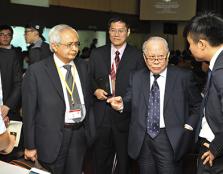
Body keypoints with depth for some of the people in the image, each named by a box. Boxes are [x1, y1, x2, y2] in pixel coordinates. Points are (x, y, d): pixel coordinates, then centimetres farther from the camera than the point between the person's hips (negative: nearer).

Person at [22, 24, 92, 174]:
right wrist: (30, 146, -6)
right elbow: (29, 111, -8)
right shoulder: (36, 71, -10)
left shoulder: (82, 66, 5)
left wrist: (89, 129, 9)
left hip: (80, 135, 4)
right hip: (53, 138, -4)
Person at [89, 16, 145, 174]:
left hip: (125, 115, -2)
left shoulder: (137, 56, -2)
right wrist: (95, 90, -8)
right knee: (101, 161, 14)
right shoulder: (97, 54, 6)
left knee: (124, 160, 14)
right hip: (101, 115, 2)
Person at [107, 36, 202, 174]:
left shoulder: (183, 77, -2)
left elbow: (197, 106, 2)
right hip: (143, 139, 3)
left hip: (170, 139, -3)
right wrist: (122, 104, -15)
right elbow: (130, 102, 6)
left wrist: (188, 127, -7)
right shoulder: (137, 78, 8)